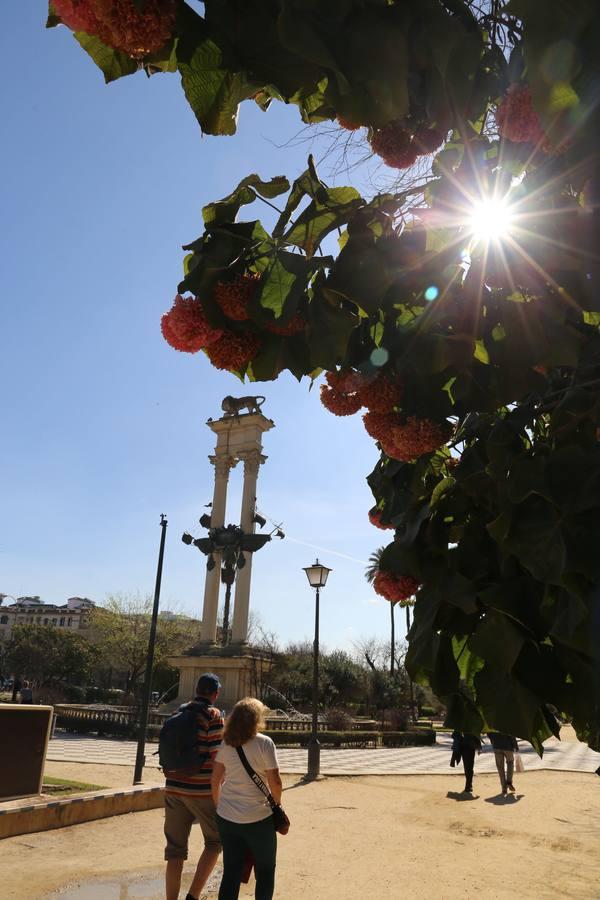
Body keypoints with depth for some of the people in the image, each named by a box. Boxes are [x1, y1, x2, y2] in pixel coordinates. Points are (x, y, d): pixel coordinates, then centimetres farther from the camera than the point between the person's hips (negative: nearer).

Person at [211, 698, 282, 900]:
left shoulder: (226, 743, 1)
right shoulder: (264, 743, -14)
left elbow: (215, 779, 6)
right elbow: (275, 781, -15)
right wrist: (277, 804, 3)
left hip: (227, 818, 4)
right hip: (258, 819, -4)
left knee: (231, 873, 14)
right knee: (265, 871, 17)